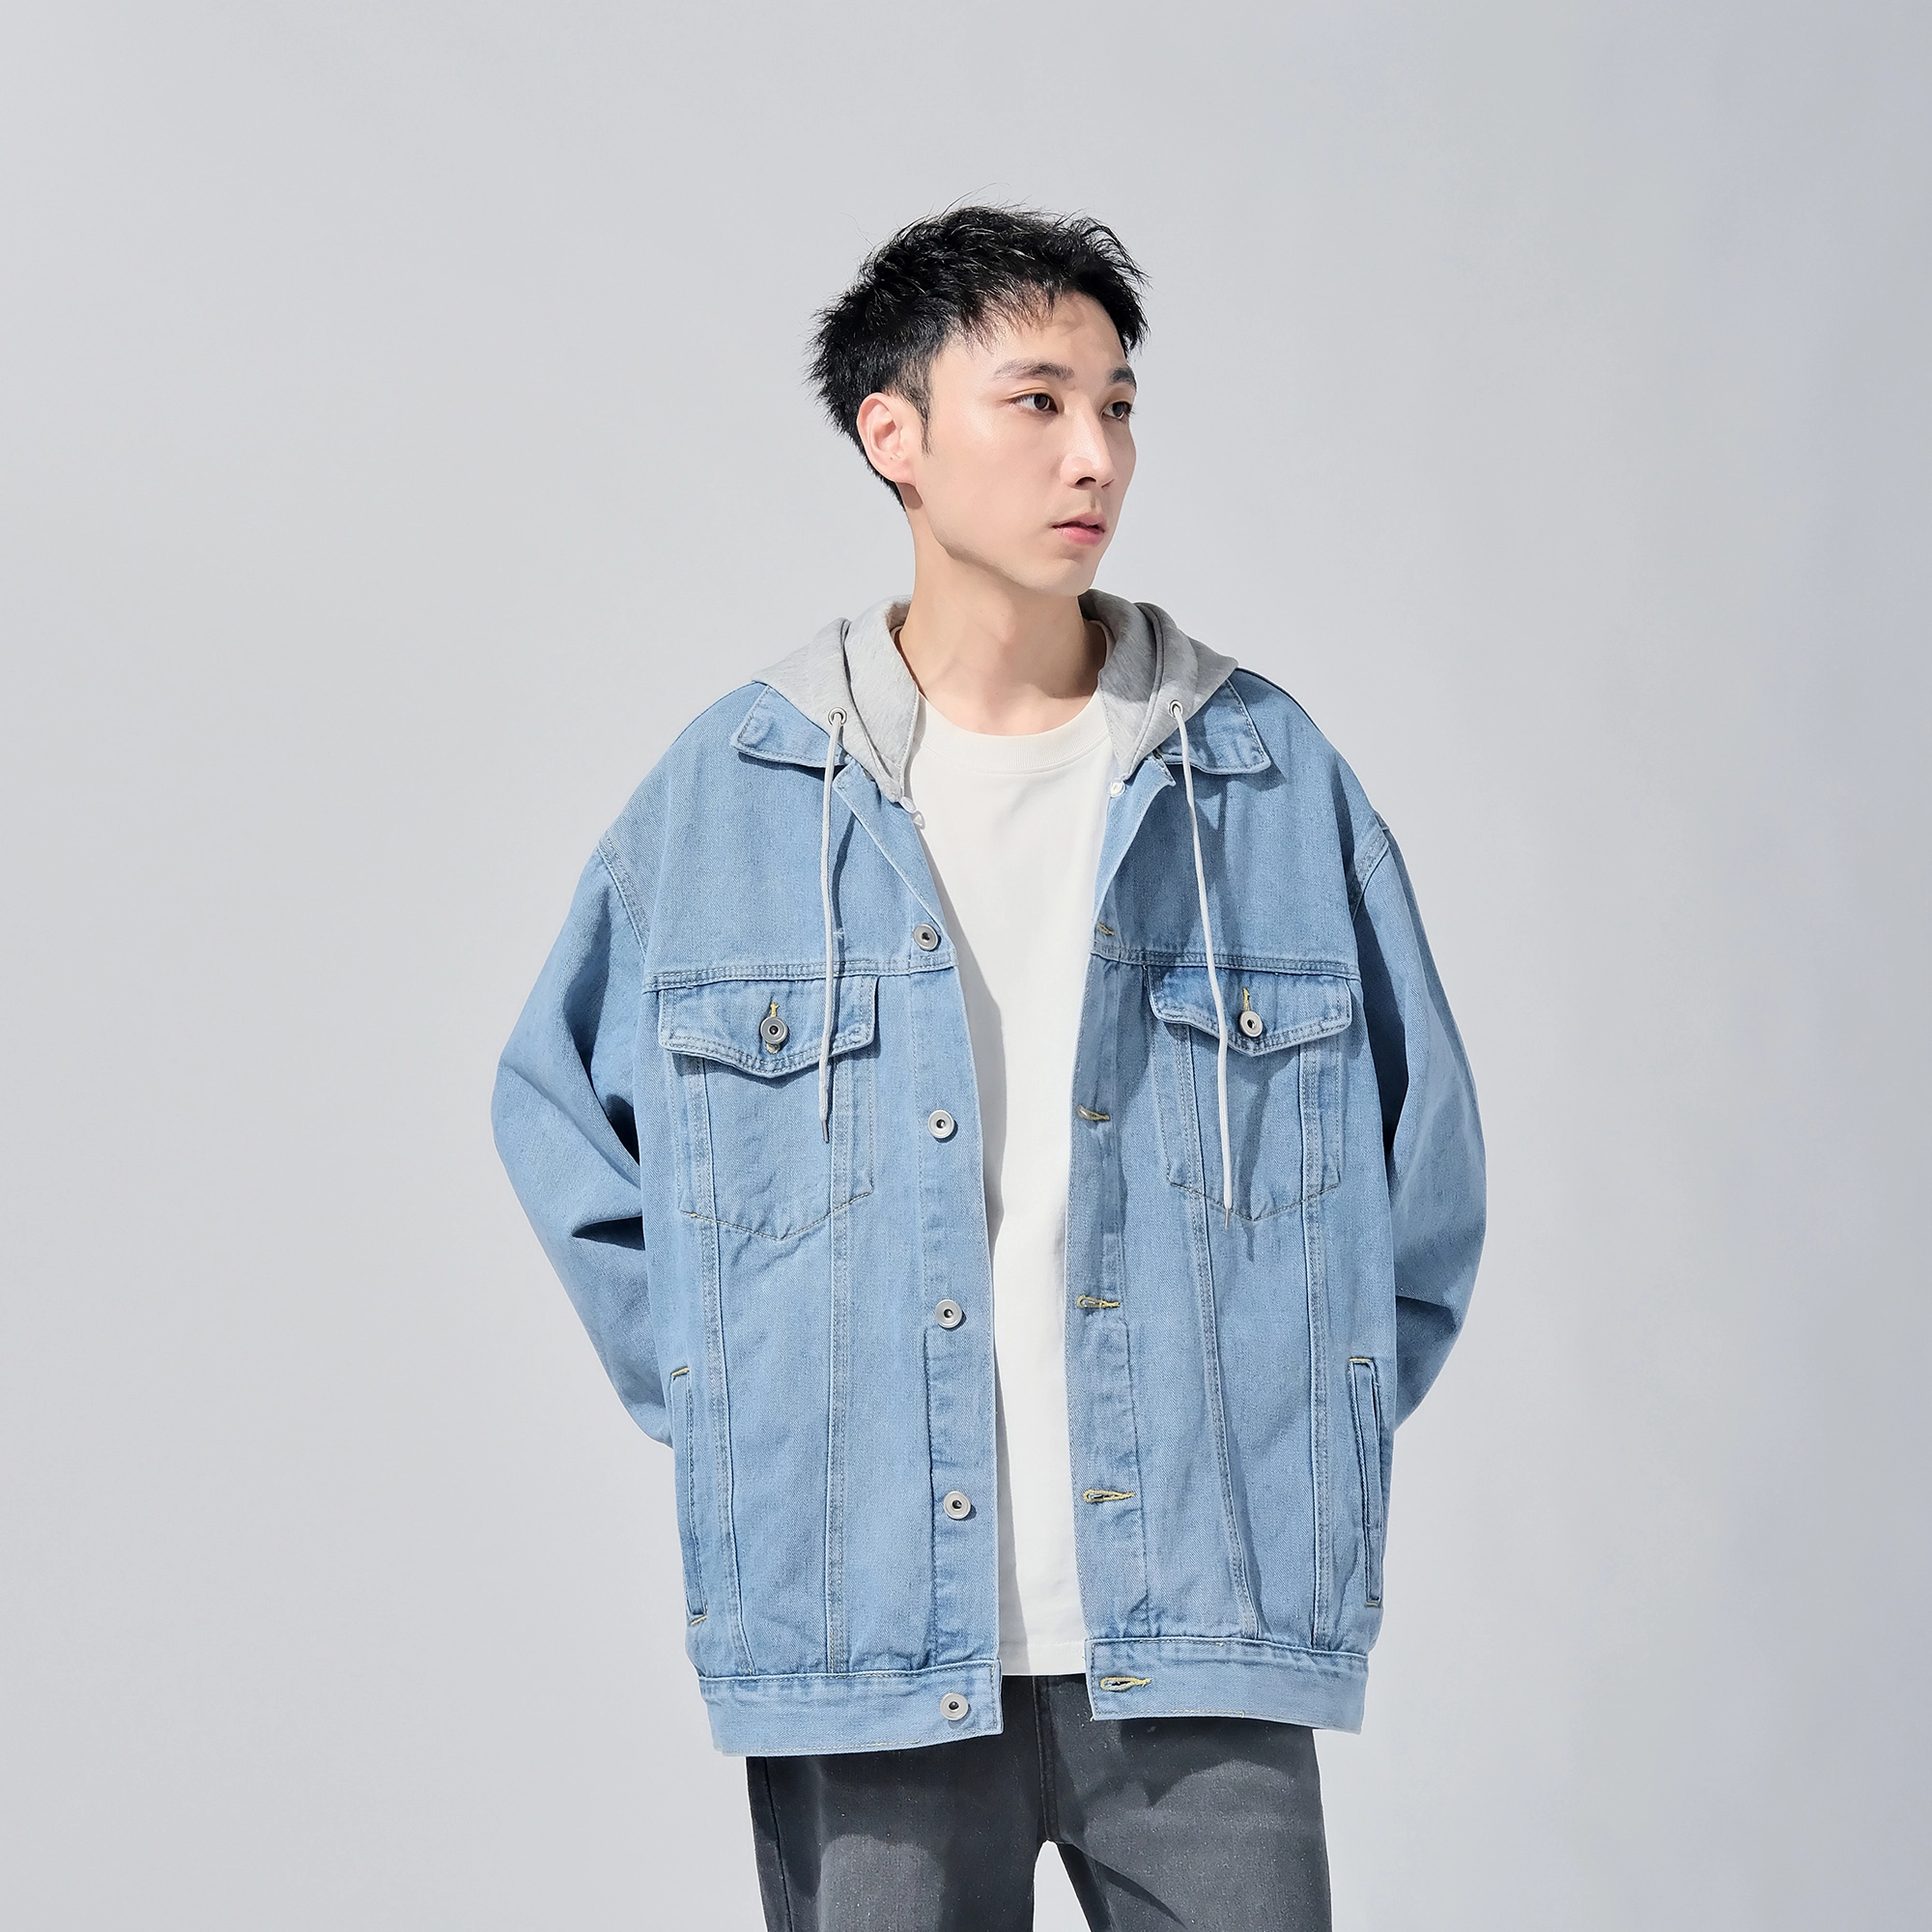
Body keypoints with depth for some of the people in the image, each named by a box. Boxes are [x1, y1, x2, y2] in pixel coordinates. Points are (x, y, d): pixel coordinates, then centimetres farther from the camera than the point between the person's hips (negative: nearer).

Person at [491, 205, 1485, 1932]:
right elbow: (564, 1110, 14)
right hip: (866, 1640, 0)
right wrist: (731, 1415, 8)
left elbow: (1422, 1148, 13)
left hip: (1203, 1633, 1)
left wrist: (1309, 1448, 10)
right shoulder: (734, 789, 2)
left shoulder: (1267, 774, 4)